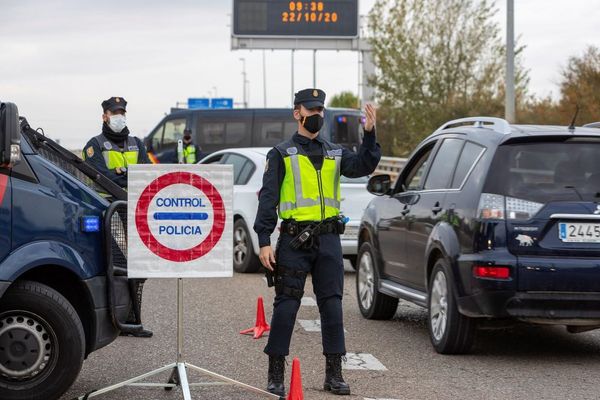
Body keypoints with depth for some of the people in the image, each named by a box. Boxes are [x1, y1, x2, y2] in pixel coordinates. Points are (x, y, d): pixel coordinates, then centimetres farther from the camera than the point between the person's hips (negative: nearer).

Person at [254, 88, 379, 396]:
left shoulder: (334, 153, 15)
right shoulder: (281, 154, 4)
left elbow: (363, 166, -4)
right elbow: (268, 198, -1)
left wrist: (369, 134, -17)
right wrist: (264, 241, -9)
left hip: (328, 240, 4)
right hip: (294, 241, -3)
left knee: (332, 306, 3)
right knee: (286, 307, -1)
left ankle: (334, 374, 11)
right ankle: (275, 376, 7)